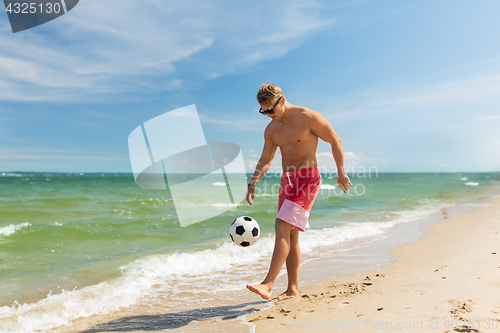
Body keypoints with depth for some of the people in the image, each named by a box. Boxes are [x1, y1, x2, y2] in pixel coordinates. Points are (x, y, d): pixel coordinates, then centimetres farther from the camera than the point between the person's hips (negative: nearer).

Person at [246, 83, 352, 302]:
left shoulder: (308, 117, -10)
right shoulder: (271, 129, 9)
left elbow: (335, 141, -3)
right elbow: (265, 160, 13)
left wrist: (341, 173, -3)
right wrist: (253, 183, 0)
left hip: (307, 179, -7)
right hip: (287, 180, 7)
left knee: (282, 228, -18)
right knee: (290, 235, 8)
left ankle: (268, 284, -16)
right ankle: (293, 289, 17)